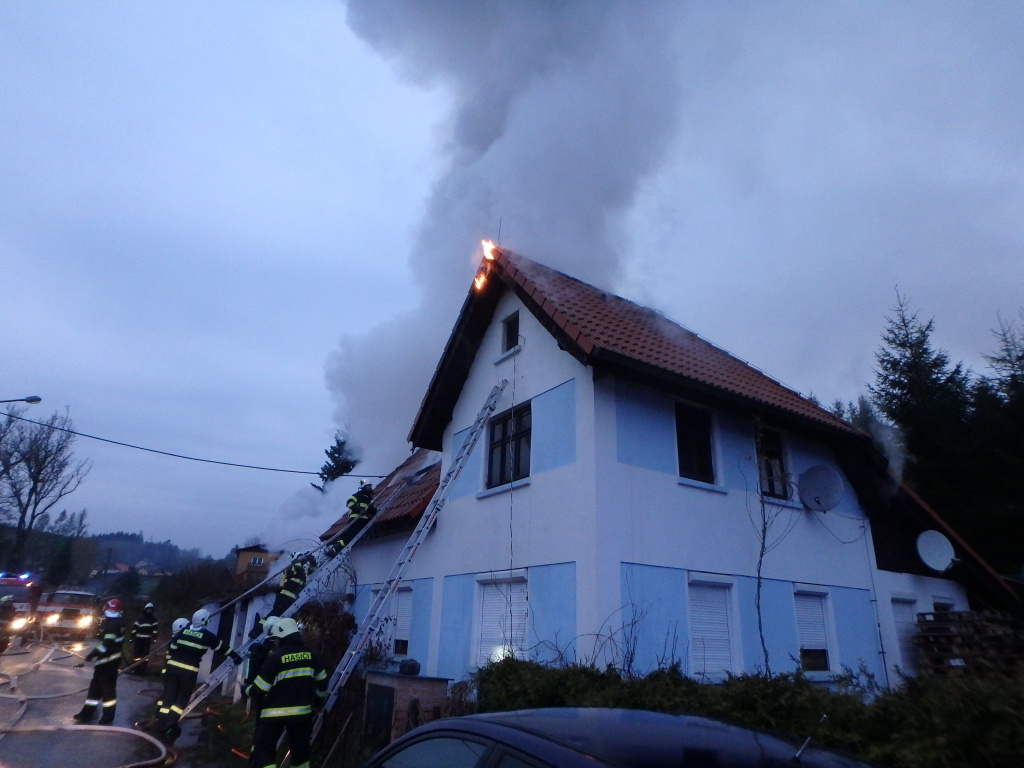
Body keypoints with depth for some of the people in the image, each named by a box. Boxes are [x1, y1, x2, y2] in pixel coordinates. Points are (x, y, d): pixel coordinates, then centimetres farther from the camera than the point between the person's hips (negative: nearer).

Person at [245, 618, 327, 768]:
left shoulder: (276, 656, -15)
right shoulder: (309, 654, 0)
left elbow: (259, 689, -11)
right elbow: (322, 681, 10)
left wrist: (247, 691, 10)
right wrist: (320, 697, 28)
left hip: (275, 713, -5)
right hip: (302, 711, 5)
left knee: (263, 751, 1)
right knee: (300, 748, 22)